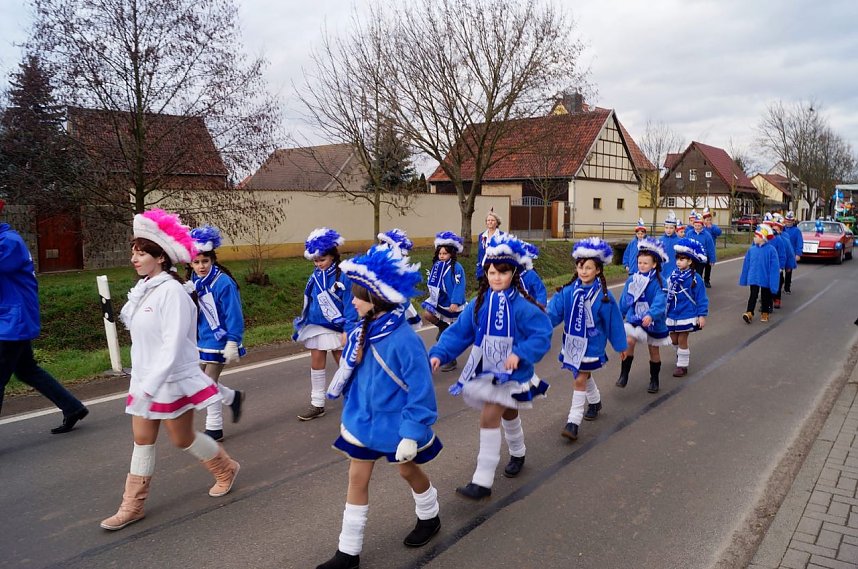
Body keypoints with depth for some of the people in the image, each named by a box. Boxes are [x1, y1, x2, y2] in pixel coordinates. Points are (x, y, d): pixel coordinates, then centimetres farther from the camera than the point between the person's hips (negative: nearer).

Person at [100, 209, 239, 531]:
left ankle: (226, 469, 33)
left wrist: (150, 385, -28)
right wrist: (141, 382, 14)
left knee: (182, 439, 9)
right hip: (145, 379, 7)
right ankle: (132, 506, 22)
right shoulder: (142, 289, 4)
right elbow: (141, 333, 13)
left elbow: (173, 345, -26)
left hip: (172, 380, -7)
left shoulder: (171, 291, -22)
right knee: (142, 439, 11)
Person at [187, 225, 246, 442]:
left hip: (218, 341, -7)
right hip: (201, 341, 7)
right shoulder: (193, 282, 2)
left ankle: (214, 428, 16)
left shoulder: (223, 282, -18)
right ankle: (233, 397, 39)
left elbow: (234, 315, -17)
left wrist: (232, 343, -19)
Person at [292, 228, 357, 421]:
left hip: (336, 328, -5)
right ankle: (317, 405, 19)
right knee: (316, 365, 9)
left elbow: (349, 304, -14)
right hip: (316, 327, 5)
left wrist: (348, 330, -17)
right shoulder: (315, 277, 1)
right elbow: (309, 302, 9)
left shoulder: (342, 276, -15)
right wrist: (302, 326, 13)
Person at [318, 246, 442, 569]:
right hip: (364, 420, 5)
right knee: (357, 479, 10)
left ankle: (429, 518, 49)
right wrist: (350, 413, 6)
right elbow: (353, 375, 5)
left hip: (397, 424, -5)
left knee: (408, 470, 19)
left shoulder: (403, 339, -28)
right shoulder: (362, 331, -8)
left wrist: (411, 434, -21)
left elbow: (421, 392, -23)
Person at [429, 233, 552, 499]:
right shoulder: (479, 304, -3)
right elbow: (458, 332, -5)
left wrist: (520, 354, -34)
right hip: (484, 371, 5)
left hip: (510, 374, -5)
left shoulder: (522, 306, -17)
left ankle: (482, 481, -5)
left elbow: (542, 335, -19)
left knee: (489, 418, -14)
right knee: (507, 414, 26)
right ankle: (517, 453, 54)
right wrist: (439, 354, -17)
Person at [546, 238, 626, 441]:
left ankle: (573, 421, 0)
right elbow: (554, 311, -14)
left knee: (580, 380, -6)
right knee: (584, 375, 24)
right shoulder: (568, 291, -9)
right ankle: (595, 402, 51)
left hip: (591, 344, -4)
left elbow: (613, 321, -5)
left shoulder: (603, 295, -14)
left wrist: (621, 345, 3)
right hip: (572, 341, 4)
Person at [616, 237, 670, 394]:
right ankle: (624, 374, -9)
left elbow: (660, 301, -28)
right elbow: (624, 300, 11)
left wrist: (651, 315, -44)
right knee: (628, 342, -21)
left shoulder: (659, 282, -14)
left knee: (654, 351, 12)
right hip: (634, 319, 2)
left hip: (653, 322, -2)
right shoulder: (632, 280, -1)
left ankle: (654, 380, 31)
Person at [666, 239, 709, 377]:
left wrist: (702, 315, -11)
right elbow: (668, 294, 7)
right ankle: (684, 354, 44)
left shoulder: (695, 278, -13)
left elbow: (701, 298, -10)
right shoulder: (673, 275, 0)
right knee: (674, 340, 14)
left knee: (682, 340, 2)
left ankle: (682, 366, 17)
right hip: (672, 314, 5)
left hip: (686, 315, -5)